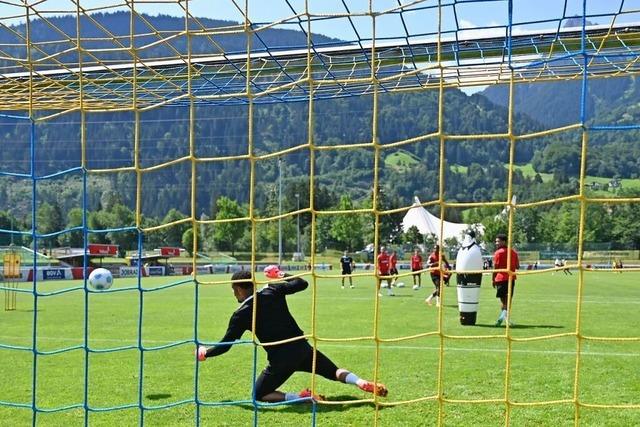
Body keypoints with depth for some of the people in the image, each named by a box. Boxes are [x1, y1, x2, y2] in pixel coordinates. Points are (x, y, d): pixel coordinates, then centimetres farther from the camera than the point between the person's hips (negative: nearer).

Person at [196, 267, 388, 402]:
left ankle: (301, 396, -9)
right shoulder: (273, 291, 4)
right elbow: (302, 283, 12)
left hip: (280, 358, -5)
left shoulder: (241, 314, -4)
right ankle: (364, 384, -5)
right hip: (302, 348, 5)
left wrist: (204, 352, 20)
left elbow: (225, 345, 1)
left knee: (259, 395, 13)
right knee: (334, 372, 24)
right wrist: (281, 275, 26)